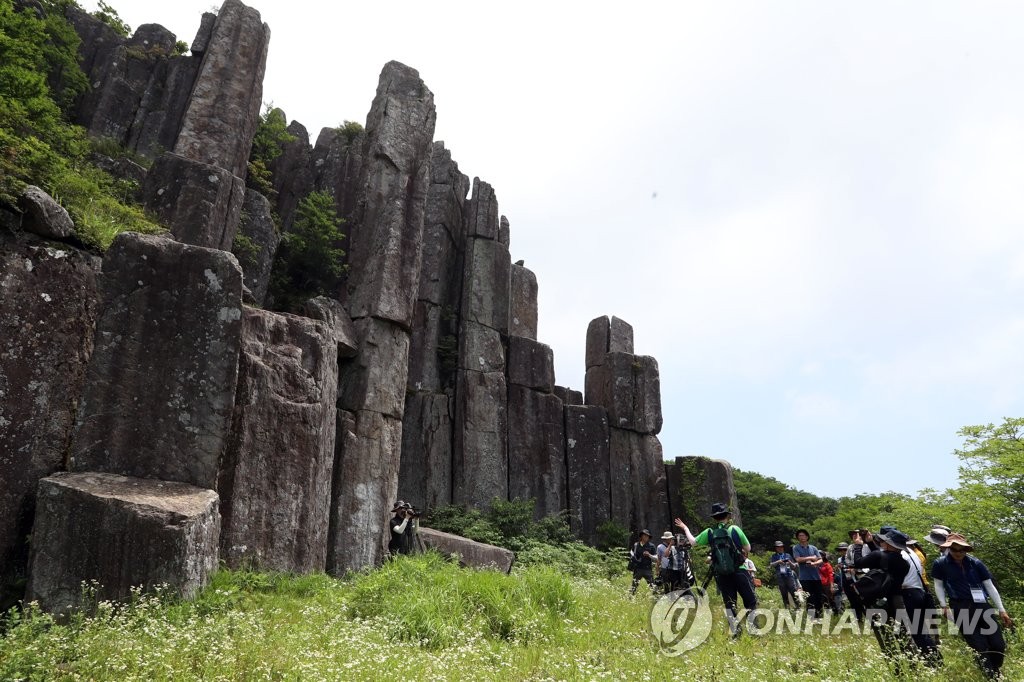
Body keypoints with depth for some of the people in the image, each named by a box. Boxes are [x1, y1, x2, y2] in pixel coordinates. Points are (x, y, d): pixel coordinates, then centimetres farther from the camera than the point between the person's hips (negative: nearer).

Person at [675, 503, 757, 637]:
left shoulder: (709, 533, 0)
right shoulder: (734, 529, -6)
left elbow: (693, 542, 12)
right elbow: (748, 548, 3)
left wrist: (685, 528, 26)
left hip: (721, 575, 3)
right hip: (739, 571, -2)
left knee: (729, 603, 10)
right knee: (750, 601, 7)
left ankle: (735, 631, 5)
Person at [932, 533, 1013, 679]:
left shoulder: (975, 563, 7)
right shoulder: (940, 563, 1)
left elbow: (990, 586, 11)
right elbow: (939, 585, 9)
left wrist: (1001, 610, 9)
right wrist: (944, 606, -1)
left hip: (982, 606, 3)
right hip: (960, 608, -3)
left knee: (999, 645, 0)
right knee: (980, 648, -9)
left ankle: (995, 673, 23)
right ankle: (990, 676, 6)